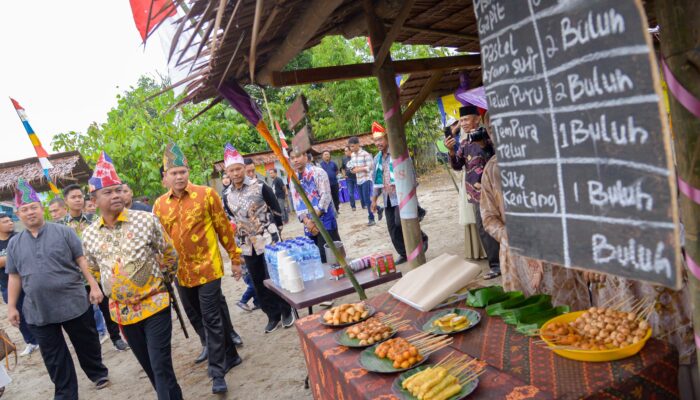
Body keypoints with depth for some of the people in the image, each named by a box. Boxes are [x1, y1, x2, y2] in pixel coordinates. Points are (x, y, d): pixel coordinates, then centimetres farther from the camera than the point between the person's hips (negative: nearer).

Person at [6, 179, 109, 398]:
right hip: (38, 311, 3)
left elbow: (82, 260, -4)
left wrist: (94, 286, -9)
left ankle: (98, 373, 35)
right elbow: (14, 277, 11)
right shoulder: (14, 243, 7)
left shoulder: (63, 232, -3)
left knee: (87, 344, 12)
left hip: (74, 304, -3)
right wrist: (12, 307, 8)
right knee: (54, 357, 10)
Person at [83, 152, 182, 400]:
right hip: (122, 311, 4)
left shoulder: (146, 220, -10)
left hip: (154, 304, -4)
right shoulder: (89, 235, -1)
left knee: (162, 368, -5)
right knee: (150, 368, 17)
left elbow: (170, 255, 2)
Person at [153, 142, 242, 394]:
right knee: (196, 318, 15)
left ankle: (218, 371, 6)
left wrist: (235, 259, -1)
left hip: (207, 267, -5)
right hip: (180, 272, 5)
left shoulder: (206, 194, -7)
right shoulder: (159, 204, 4)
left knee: (211, 319, -3)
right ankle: (229, 356, 33)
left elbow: (223, 228, -3)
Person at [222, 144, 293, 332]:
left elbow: (277, 211, -4)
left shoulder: (260, 187, -10)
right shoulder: (228, 196, 3)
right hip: (247, 246, 5)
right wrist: (238, 236, 11)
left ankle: (287, 311, 18)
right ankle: (273, 315, 24)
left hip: (268, 240, -5)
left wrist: (275, 233, -1)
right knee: (259, 283, 10)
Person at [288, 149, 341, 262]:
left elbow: (325, 196, -12)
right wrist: (307, 222, -9)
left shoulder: (318, 172, -4)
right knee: (318, 258, 8)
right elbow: (296, 204, 6)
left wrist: (314, 219, -14)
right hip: (308, 225, 5)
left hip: (325, 222, -5)